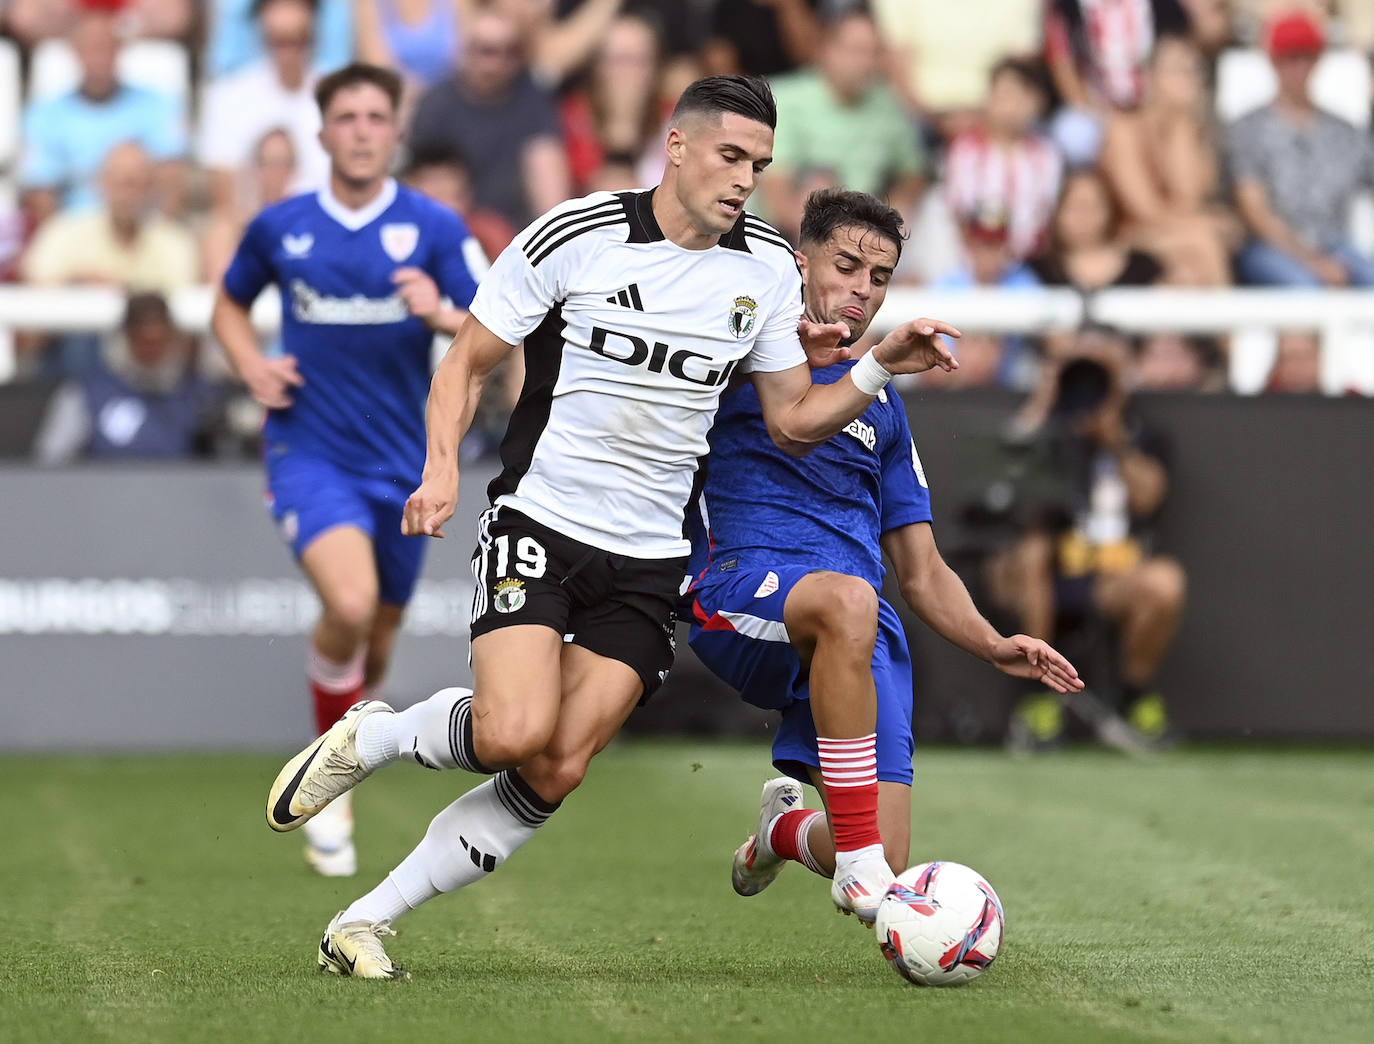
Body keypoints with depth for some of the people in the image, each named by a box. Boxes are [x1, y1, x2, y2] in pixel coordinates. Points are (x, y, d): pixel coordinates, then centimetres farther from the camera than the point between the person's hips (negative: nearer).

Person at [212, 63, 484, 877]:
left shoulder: (435, 228, -3)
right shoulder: (280, 227, 1)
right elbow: (230, 304, 20)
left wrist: (442, 315, -28)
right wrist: (253, 366, 0)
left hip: (400, 463, 2)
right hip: (309, 452, -2)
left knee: (377, 642, 12)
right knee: (350, 605, -27)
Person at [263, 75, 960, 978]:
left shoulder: (768, 268, 6)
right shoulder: (576, 235, -8)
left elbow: (793, 422, 12)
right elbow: (468, 362, -1)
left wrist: (879, 369, -4)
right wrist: (443, 464, -17)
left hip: (650, 563, 4)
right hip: (540, 525, -4)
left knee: (556, 772, -9)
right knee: (516, 734, -25)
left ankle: (364, 923, 3)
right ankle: (368, 740, 6)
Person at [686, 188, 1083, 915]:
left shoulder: (881, 406, 27)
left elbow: (921, 573, 28)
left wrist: (994, 647, 8)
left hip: (860, 636, 5)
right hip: (740, 589, -5)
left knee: (885, 861, -12)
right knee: (846, 599, -42)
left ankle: (784, 830, 27)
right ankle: (858, 859, -37)